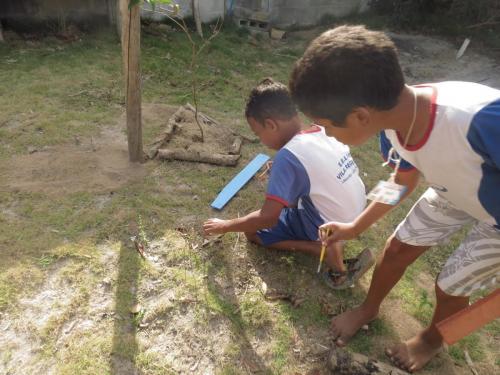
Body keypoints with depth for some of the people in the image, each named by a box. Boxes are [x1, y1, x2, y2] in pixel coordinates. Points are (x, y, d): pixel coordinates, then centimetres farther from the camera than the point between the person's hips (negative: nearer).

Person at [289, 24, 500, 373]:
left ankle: (433, 339, 41)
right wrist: (355, 227, 7)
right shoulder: (395, 121, -22)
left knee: (451, 284, 5)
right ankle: (369, 310, 39)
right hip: (455, 192, 5)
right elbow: (404, 181, -2)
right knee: (397, 248, 10)